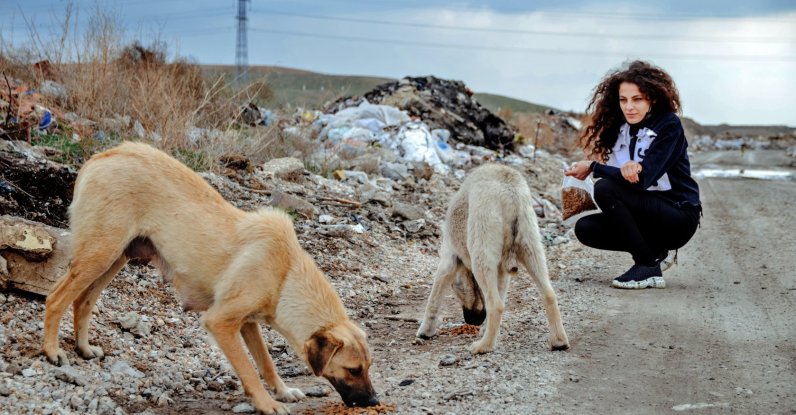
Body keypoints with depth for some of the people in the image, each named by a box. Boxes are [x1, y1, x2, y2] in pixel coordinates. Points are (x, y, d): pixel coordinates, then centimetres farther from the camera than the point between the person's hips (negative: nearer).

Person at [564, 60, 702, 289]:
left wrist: (593, 167, -18)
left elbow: (641, 180, -25)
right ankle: (654, 251, 6)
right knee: (585, 228, -11)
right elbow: (619, 175, -6)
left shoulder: (669, 126, -15)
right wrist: (626, 169, -31)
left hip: (679, 219, -7)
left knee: (605, 189, -24)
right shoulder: (620, 127, 4)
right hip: (646, 213, 7)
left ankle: (648, 266, -16)